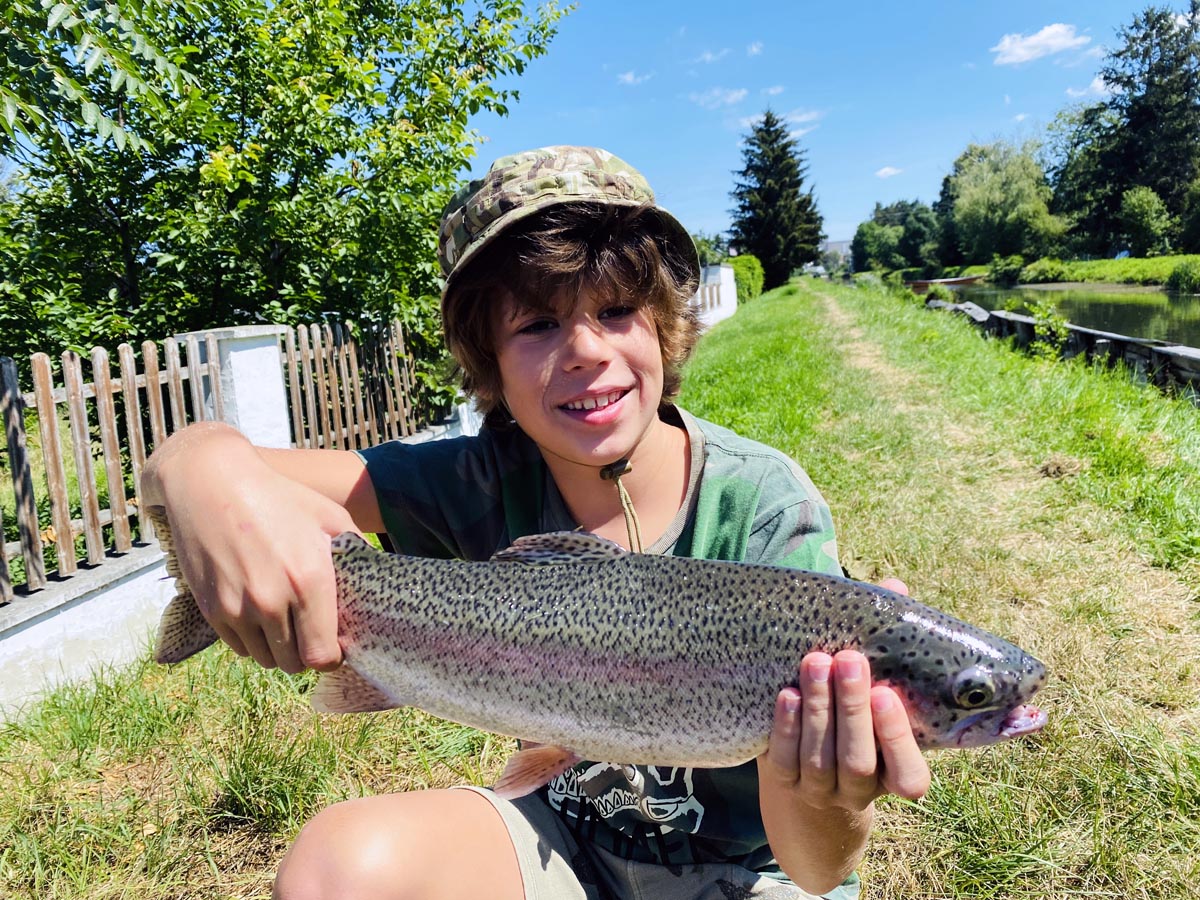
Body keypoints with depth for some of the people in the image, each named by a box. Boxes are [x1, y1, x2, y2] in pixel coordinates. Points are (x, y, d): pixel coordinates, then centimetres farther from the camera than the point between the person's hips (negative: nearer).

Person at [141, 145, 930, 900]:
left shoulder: (768, 512, -23)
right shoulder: (490, 483, -14)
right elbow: (185, 465, -17)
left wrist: (828, 812, -47)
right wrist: (207, 465, -41)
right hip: (568, 836, 3)